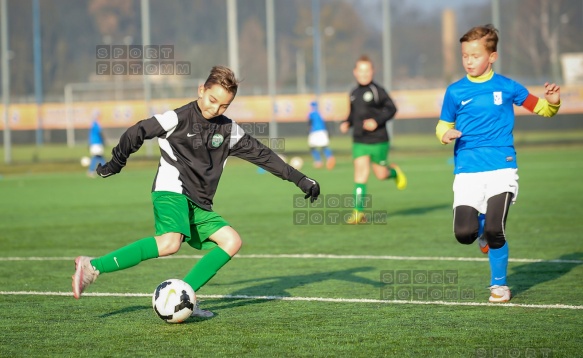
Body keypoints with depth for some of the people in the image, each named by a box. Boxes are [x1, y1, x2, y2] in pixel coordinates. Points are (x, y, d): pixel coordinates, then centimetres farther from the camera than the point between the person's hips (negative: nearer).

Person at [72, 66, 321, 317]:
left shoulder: (229, 131, 11)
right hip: (171, 192, -8)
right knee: (170, 242, -33)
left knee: (232, 241, -10)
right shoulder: (178, 119, -6)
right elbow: (136, 133, 1)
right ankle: (93, 266, -33)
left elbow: (261, 154, 16)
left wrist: (300, 179, 15)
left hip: (199, 205, 8)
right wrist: (115, 164, 9)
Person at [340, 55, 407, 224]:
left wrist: (377, 121, -20)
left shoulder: (377, 91, -8)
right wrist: (347, 123, 5)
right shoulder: (354, 94, 10)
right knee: (360, 174, -6)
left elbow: (391, 109, -9)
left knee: (381, 174, 4)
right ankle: (358, 213, -9)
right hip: (359, 141, 4)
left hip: (378, 140, -4)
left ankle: (395, 171, 40)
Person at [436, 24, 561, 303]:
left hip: (501, 167, -2)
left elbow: (540, 108, 13)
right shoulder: (455, 91, 6)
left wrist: (552, 102, -9)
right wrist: (445, 135, -9)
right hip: (467, 170, 2)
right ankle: (483, 226, 27)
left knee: (495, 230, -14)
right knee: (464, 233, -11)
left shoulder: (506, 87, 3)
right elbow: (444, 125, 14)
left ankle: (499, 284, 10)